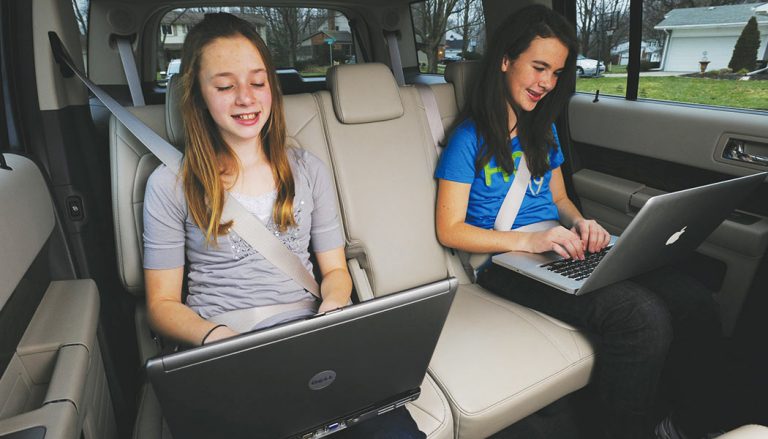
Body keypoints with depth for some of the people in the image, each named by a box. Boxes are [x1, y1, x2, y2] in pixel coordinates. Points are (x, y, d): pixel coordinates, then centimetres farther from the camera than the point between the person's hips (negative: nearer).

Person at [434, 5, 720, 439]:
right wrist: (527, 240, -20)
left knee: (693, 300, -17)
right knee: (641, 315, -29)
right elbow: (450, 230, -7)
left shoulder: (544, 130, 17)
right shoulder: (470, 137, -4)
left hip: (561, 251, 7)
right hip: (506, 263, -6)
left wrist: (580, 222, -1)